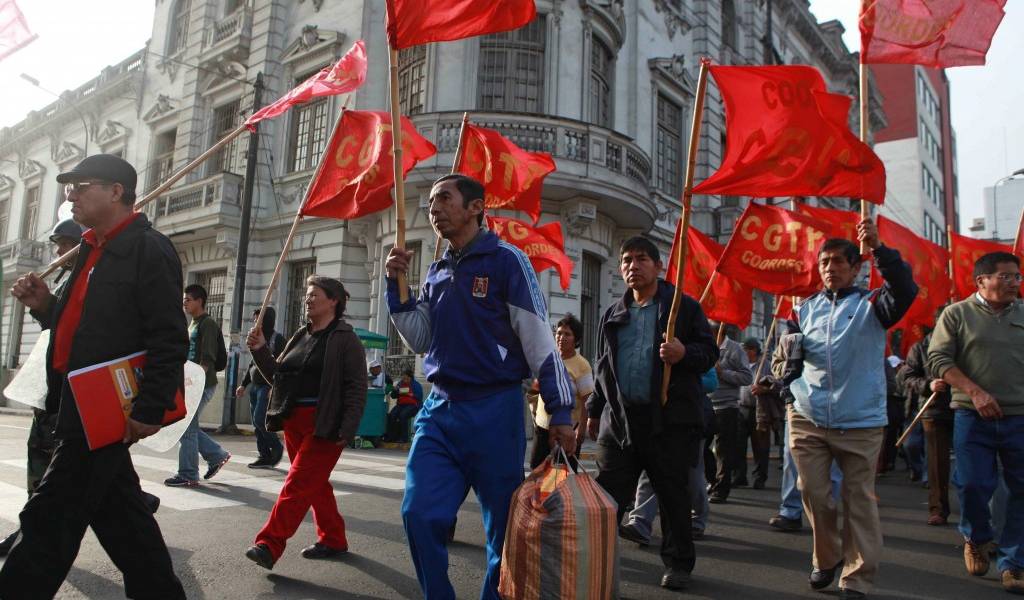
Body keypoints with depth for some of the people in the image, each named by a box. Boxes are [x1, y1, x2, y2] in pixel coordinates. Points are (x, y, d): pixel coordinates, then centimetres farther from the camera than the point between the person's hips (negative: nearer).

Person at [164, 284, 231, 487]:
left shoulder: (208, 324, -10)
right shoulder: (192, 324, 19)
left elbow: (207, 358, -18)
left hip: (202, 385, -9)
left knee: (187, 428, -6)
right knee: (187, 426, 11)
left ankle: (187, 475, 2)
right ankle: (218, 455, 21)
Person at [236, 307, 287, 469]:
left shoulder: (277, 338, -9)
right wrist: (244, 384, 23)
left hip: (268, 387, -8)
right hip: (255, 386, 8)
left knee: (260, 420, -13)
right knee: (257, 424, 8)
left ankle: (277, 447, 6)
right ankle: (265, 457, 14)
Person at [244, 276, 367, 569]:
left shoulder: (345, 339, -6)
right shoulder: (301, 336, 15)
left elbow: (357, 388, -11)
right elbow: (277, 376, 18)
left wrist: (347, 430, -18)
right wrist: (260, 350, 2)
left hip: (324, 425, -8)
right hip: (294, 422, 8)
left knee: (298, 484, -8)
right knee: (315, 484, 14)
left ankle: (269, 545, -6)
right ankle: (333, 539, 26)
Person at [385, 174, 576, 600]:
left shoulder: (505, 260, -5)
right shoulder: (436, 273, 14)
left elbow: (539, 340, -9)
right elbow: (419, 341, 14)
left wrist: (560, 411, -12)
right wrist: (397, 285, 3)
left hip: (494, 410, -5)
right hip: (438, 410, 5)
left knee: (505, 528, 7)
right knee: (419, 513, -6)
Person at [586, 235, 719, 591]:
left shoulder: (684, 306, 3)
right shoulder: (612, 315, 16)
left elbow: (710, 352, 1)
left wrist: (684, 353, -20)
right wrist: (594, 410, 20)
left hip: (670, 419, -3)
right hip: (619, 418, 3)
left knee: (673, 495, 8)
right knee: (607, 495, 2)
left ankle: (678, 563, 24)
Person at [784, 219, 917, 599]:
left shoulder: (871, 305, 1)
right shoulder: (805, 309, 12)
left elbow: (904, 289, -21)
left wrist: (878, 248, -30)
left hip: (860, 422, -3)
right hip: (807, 419, 3)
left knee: (859, 500, 5)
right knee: (814, 495, 7)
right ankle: (826, 558, 29)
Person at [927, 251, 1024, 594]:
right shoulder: (957, 314, 2)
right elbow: (938, 360, -5)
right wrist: (974, 391, -15)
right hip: (973, 417, -2)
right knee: (972, 485, -2)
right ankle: (976, 539, 27)